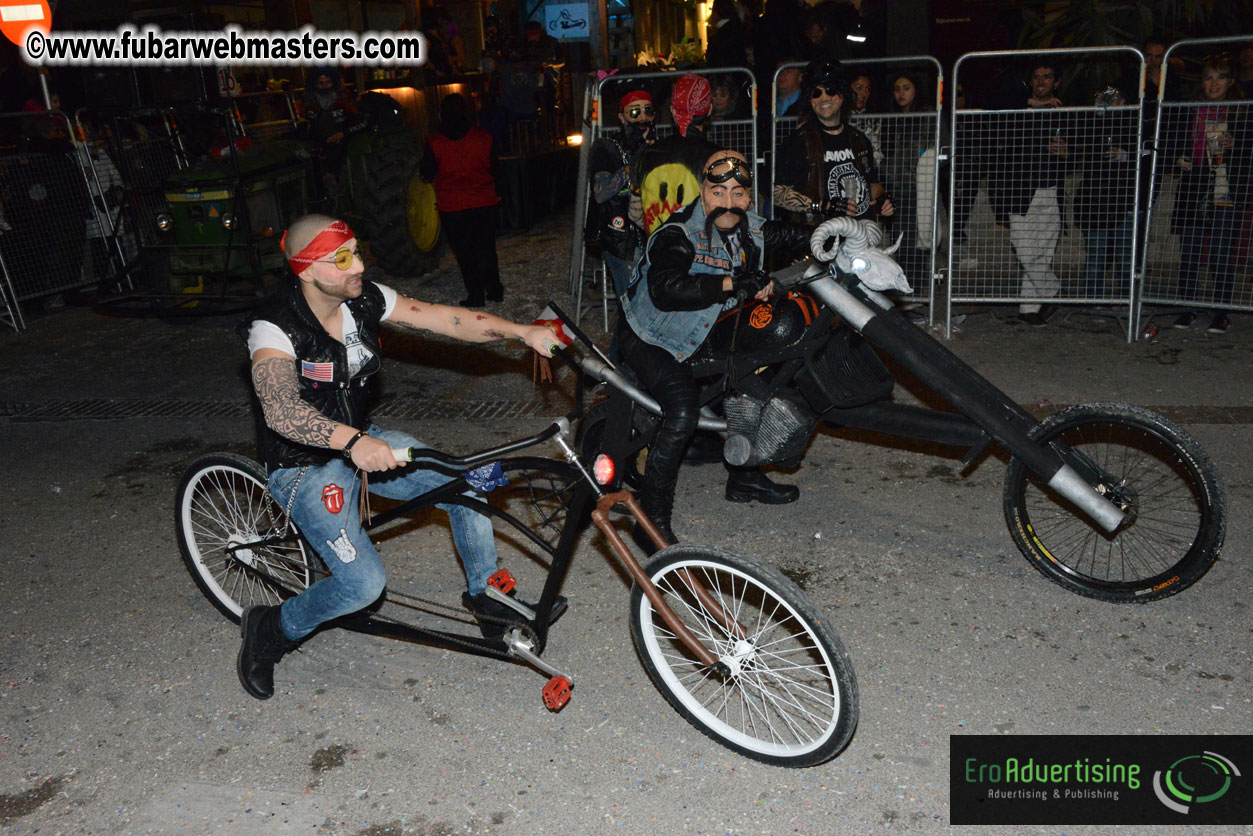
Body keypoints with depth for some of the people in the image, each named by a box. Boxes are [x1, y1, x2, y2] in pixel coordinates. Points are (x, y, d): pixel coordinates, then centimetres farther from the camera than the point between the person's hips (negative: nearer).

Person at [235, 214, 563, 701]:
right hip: (306, 466, -6)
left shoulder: (363, 299, -7)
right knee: (364, 584, -19)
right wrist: (352, 441, -57)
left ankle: (484, 594, 15)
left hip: (361, 441, 6)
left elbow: (442, 319, -11)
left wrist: (523, 332, -22)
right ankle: (271, 629, 11)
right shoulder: (274, 326, -25)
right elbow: (281, 410, -41)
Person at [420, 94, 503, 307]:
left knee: (464, 252, 8)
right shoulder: (484, 137, -5)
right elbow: (494, 167, 6)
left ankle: (476, 295, 11)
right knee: (486, 247, 16)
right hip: (485, 202, 2)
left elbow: (427, 175, 0)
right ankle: (494, 290, 21)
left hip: (452, 206, -2)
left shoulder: (435, 143, -9)